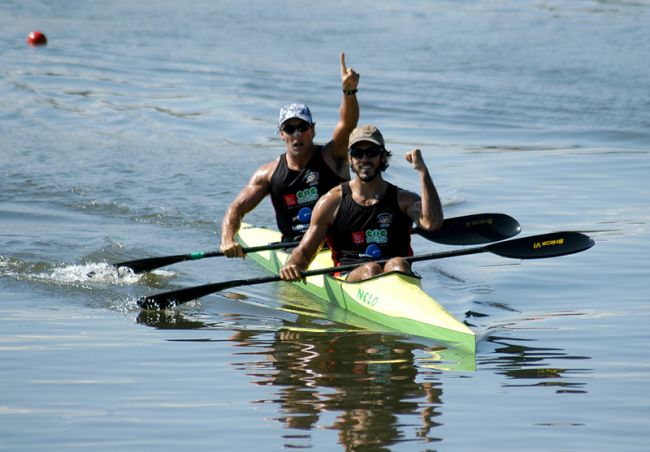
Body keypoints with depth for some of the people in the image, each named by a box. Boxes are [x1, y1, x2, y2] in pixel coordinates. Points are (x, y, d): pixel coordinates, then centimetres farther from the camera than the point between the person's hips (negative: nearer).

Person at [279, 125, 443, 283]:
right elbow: (304, 251, 13)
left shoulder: (403, 199, 12)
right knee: (370, 270, -32)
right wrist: (292, 265, -12)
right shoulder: (331, 202, 12)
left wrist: (422, 171, -10)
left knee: (397, 264, -34)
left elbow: (432, 223, -10)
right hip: (347, 277, 1)